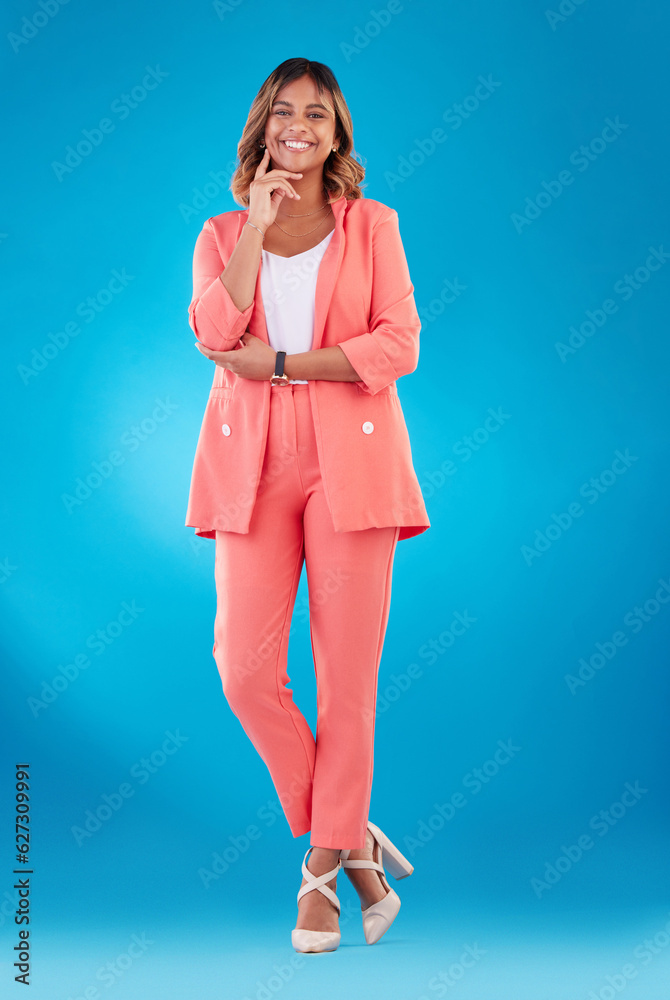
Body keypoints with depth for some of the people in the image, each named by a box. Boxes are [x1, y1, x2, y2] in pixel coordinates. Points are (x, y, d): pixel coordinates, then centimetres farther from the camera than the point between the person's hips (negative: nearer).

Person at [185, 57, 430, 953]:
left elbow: (401, 345, -4)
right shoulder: (222, 234, 14)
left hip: (349, 459, -1)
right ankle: (352, 841, 12)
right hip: (255, 465, 2)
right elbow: (215, 335, -6)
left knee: (347, 672, -2)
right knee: (244, 667, -7)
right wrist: (256, 225, -7)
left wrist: (281, 362, -9)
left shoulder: (373, 226, 10)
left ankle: (326, 862, 14)